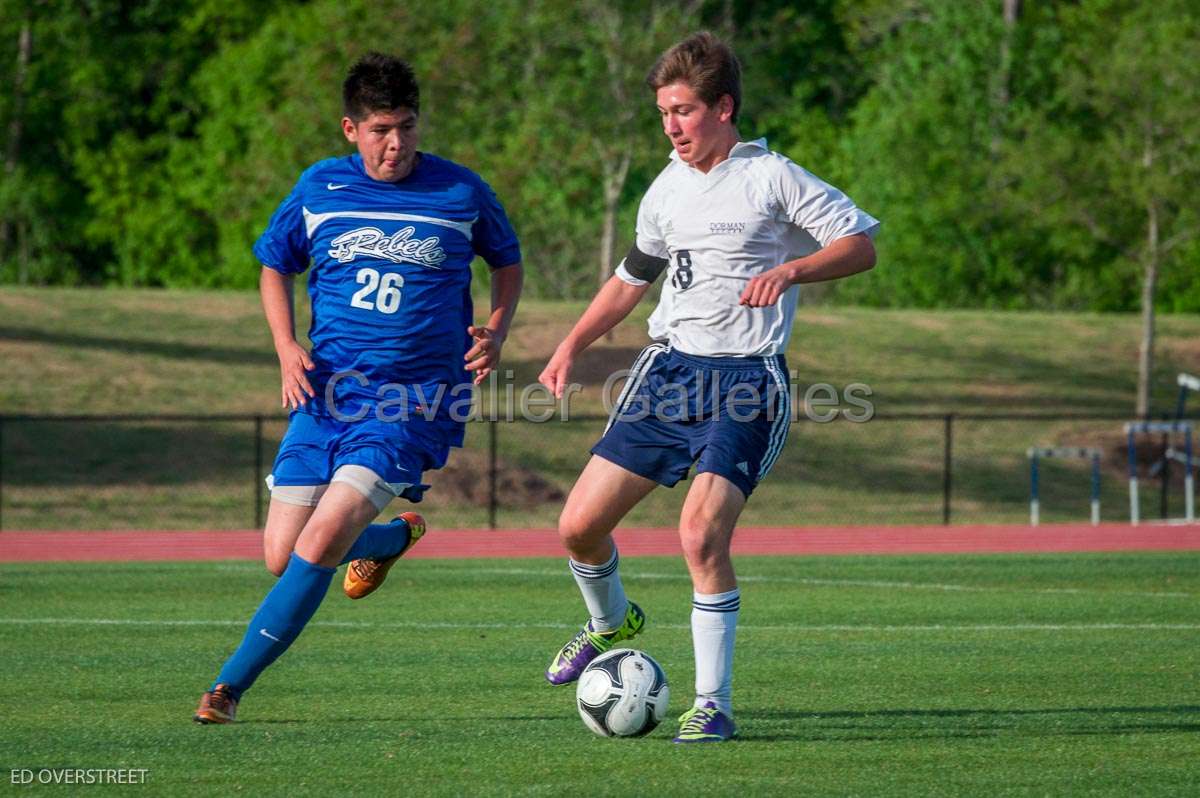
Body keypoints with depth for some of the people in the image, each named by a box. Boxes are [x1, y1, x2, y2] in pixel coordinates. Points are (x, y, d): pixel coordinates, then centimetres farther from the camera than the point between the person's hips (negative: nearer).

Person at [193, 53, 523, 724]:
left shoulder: (462, 192, -1)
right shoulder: (319, 189, 3)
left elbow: (508, 261, 17)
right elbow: (275, 266, 17)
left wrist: (496, 330, -2)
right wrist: (287, 348, 0)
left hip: (416, 400, -4)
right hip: (328, 391, 4)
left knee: (323, 540, -20)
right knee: (282, 557, 1)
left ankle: (232, 684, -10)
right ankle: (395, 538, 32)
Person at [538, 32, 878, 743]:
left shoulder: (772, 179, -5)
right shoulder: (667, 191, 14)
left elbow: (860, 245, -9)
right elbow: (634, 277, 29)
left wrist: (791, 269, -26)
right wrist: (571, 347, 21)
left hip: (747, 380, -6)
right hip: (669, 366, 6)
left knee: (701, 533, -22)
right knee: (580, 524, 1)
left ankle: (714, 705, -10)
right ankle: (611, 623, 35)